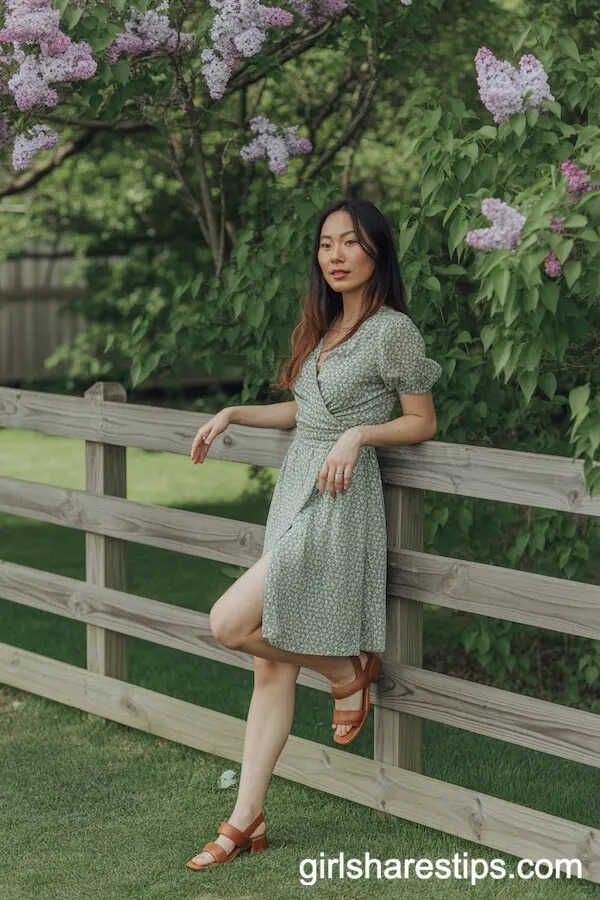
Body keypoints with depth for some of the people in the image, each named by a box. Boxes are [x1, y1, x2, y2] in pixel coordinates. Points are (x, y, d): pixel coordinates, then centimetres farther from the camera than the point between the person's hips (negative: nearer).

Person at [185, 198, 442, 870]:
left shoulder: (392, 330, -9)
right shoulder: (322, 328, 14)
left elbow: (422, 422, -5)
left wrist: (359, 434, -18)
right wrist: (233, 415, 14)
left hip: (339, 500, -8)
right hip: (295, 491, 8)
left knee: (230, 623, -16)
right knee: (272, 663, 6)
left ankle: (347, 670, 8)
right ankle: (245, 822, 11)